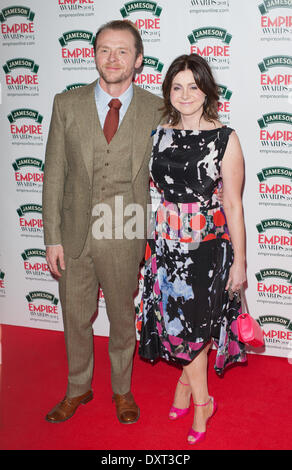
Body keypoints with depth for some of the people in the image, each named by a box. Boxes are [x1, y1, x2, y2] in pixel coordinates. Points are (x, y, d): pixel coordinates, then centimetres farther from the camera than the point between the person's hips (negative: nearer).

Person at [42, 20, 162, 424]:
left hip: (125, 238, -1)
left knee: (123, 318, 16)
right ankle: (78, 389, 41)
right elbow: (54, 174, -1)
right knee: (76, 318, 17)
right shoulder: (67, 104, 0)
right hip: (75, 235, 1)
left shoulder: (156, 110, -2)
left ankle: (122, 390, 40)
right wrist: (53, 237, -5)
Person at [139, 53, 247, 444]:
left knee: (193, 320, 7)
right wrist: (151, 241, 9)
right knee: (177, 320, 10)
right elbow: (155, 192, 10)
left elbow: (233, 205, -7)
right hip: (167, 243, 4)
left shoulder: (225, 139, -7)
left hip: (207, 245, -3)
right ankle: (202, 401, 30)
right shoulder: (160, 135, 4)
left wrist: (239, 262, -6)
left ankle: (187, 381, 34)